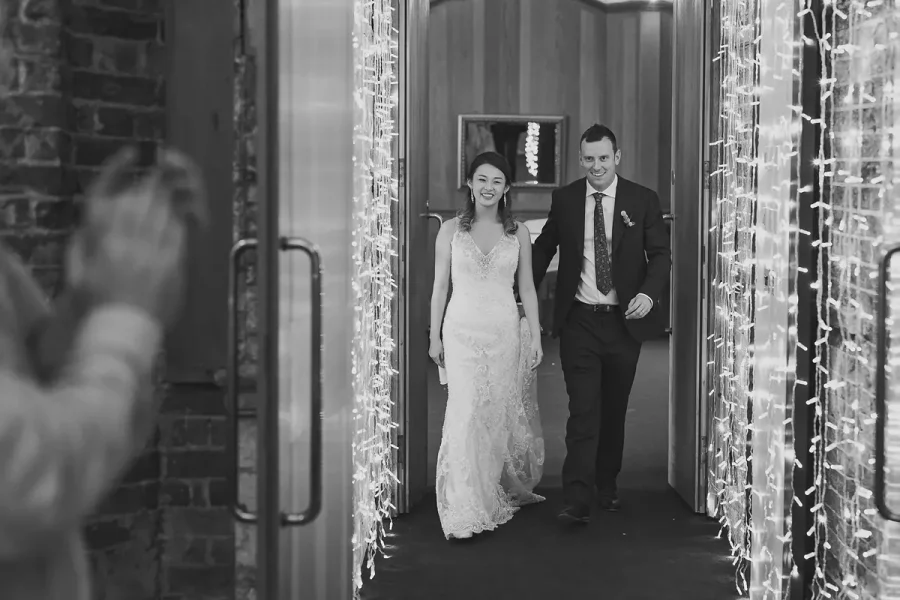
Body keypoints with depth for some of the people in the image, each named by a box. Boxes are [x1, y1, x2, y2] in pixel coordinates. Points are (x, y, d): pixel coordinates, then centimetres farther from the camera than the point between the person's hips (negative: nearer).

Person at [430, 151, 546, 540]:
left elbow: (527, 288, 8)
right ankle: (464, 513, -10)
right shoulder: (451, 230, 3)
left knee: (504, 413, 8)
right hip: (462, 331, -1)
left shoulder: (518, 233, 5)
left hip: (505, 331, 2)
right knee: (467, 414, -10)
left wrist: (536, 337, 4)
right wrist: (434, 337, 4)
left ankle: (508, 490, 32)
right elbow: (440, 286, 6)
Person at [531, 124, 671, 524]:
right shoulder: (564, 200, 3)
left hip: (625, 321, 1)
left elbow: (660, 255, 0)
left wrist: (648, 294, -18)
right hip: (579, 322, -1)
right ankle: (577, 502, -11)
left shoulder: (643, 201, 0)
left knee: (614, 410, 13)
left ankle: (607, 485, 31)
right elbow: (543, 248, 13)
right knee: (583, 411, -9)